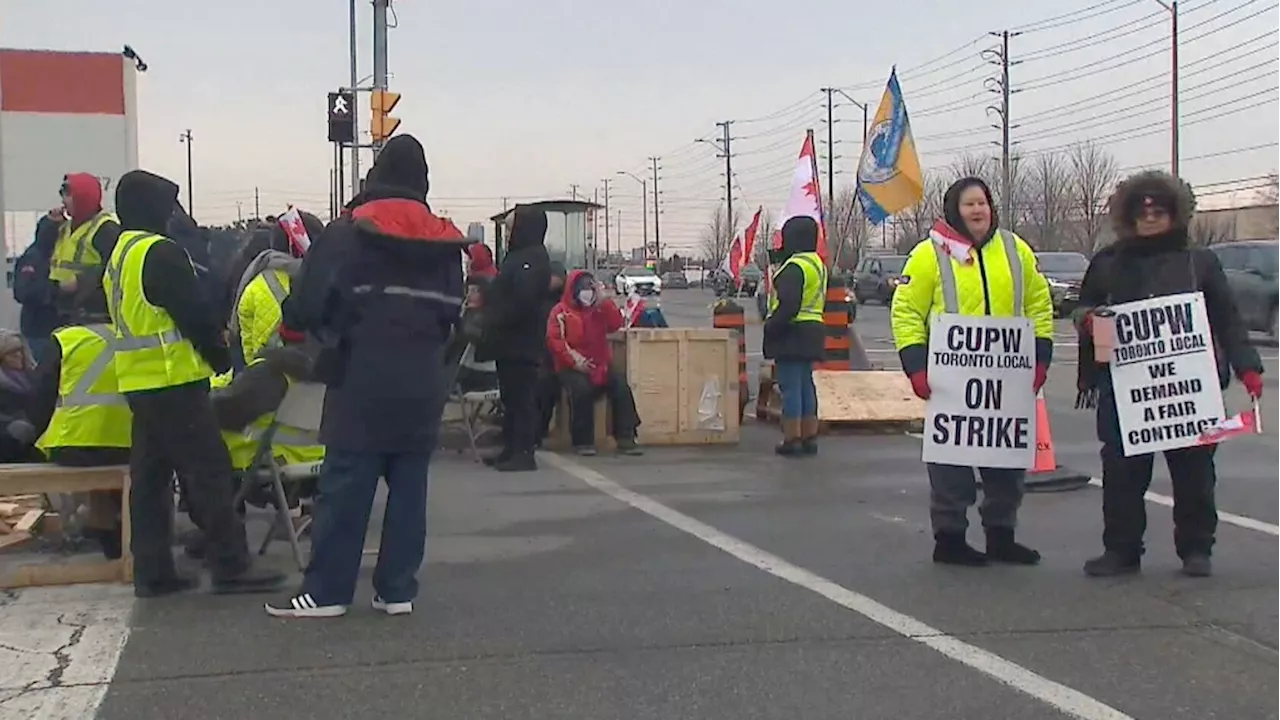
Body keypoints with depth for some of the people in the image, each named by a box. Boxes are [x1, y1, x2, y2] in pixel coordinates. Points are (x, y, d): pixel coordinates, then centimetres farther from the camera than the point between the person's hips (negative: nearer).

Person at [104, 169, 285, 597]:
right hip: (172, 381, -10)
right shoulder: (160, 253, -15)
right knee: (209, 470, -5)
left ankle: (152, 571, 14)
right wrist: (223, 359, -5)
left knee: (149, 475, 11)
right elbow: (194, 316, -17)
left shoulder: (119, 255, 15)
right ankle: (231, 566, -2)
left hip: (139, 381, 10)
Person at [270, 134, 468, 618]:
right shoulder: (445, 241, 8)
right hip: (422, 386, 4)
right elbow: (455, 312, 11)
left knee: (345, 487, 1)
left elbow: (308, 304, -9)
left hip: (364, 384, -4)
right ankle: (398, 589, 12)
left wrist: (294, 325, 11)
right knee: (409, 487, 8)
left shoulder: (348, 234, -6)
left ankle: (325, 591, 5)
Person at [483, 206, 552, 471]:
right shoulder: (518, 256, 20)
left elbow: (523, 300, -25)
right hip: (511, 340, 11)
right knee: (511, 397, 13)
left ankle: (524, 452, -7)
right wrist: (492, 326, 12)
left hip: (521, 340, -11)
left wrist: (499, 323, -16)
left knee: (522, 397, -9)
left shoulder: (534, 258, -13)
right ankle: (511, 449, 20)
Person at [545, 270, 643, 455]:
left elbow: (616, 324, 1)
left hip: (599, 365, 4)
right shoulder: (561, 311, 3)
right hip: (571, 367, -4)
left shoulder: (599, 309, 16)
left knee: (621, 386, -21)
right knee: (581, 389, -34)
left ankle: (626, 438, -16)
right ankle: (583, 441, -22)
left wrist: (603, 300, -6)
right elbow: (554, 339, -7)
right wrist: (574, 360, -17)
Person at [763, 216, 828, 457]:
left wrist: (771, 326, -16)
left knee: (790, 386, -6)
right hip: (811, 332, 10)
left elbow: (789, 304, -26)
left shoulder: (795, 266, -17)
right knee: (805, 385, 14)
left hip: (792, 334, -10)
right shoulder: (817, 264, 16)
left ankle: (792, 439, -4)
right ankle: (810, 438, 17)